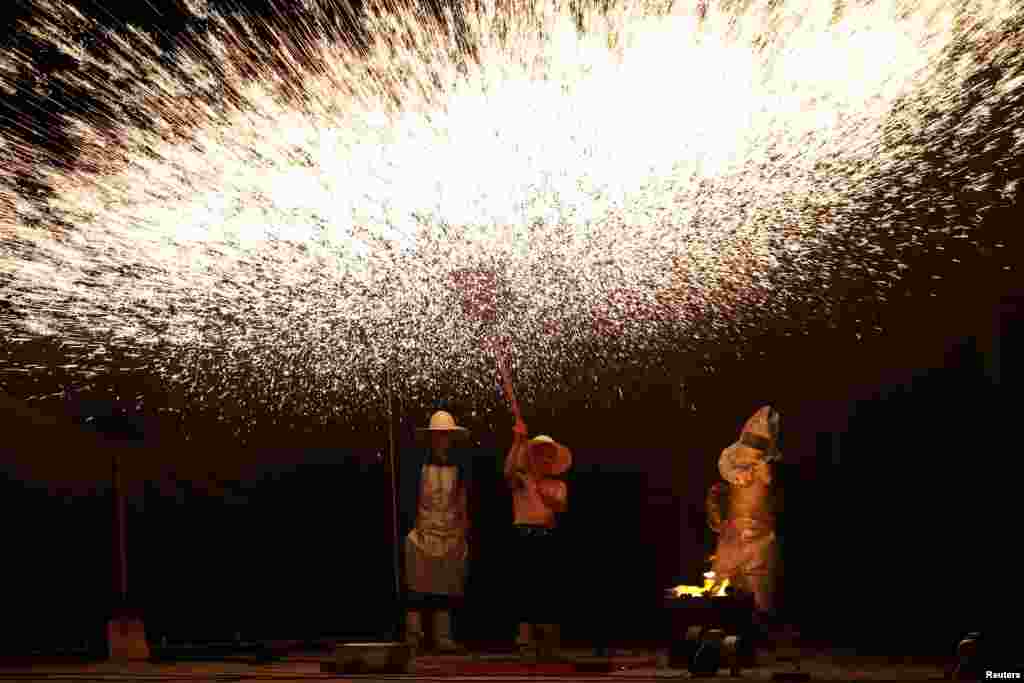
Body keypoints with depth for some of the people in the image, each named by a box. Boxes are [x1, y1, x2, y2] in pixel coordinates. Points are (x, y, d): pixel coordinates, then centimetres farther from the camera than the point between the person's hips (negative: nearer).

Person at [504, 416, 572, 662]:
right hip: (524, 537, -2)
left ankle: (548, 645, 11)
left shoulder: (558, 486, 17)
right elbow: (508, 471, -15)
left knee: (547, 589, 2)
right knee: (525, 587, -4)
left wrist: (551, 499, -22)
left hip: (548, 538, 2)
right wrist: (518, 442, -22)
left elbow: (562, 507, -2)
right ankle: (527, 642, 3)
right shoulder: (521, 480, 9)